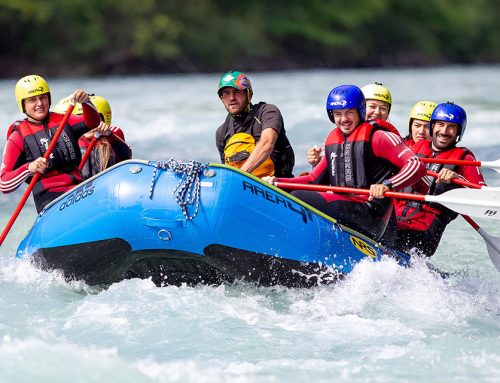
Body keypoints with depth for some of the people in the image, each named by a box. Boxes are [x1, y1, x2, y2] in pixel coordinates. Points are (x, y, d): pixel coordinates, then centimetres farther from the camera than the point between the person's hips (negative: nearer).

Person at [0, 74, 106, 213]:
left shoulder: (62, 120, 20)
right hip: (49, 198, -5)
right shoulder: (18, 138, 7)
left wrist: (85, 102, -17)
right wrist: (28, 168, -16)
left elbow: (92, 122, 3)